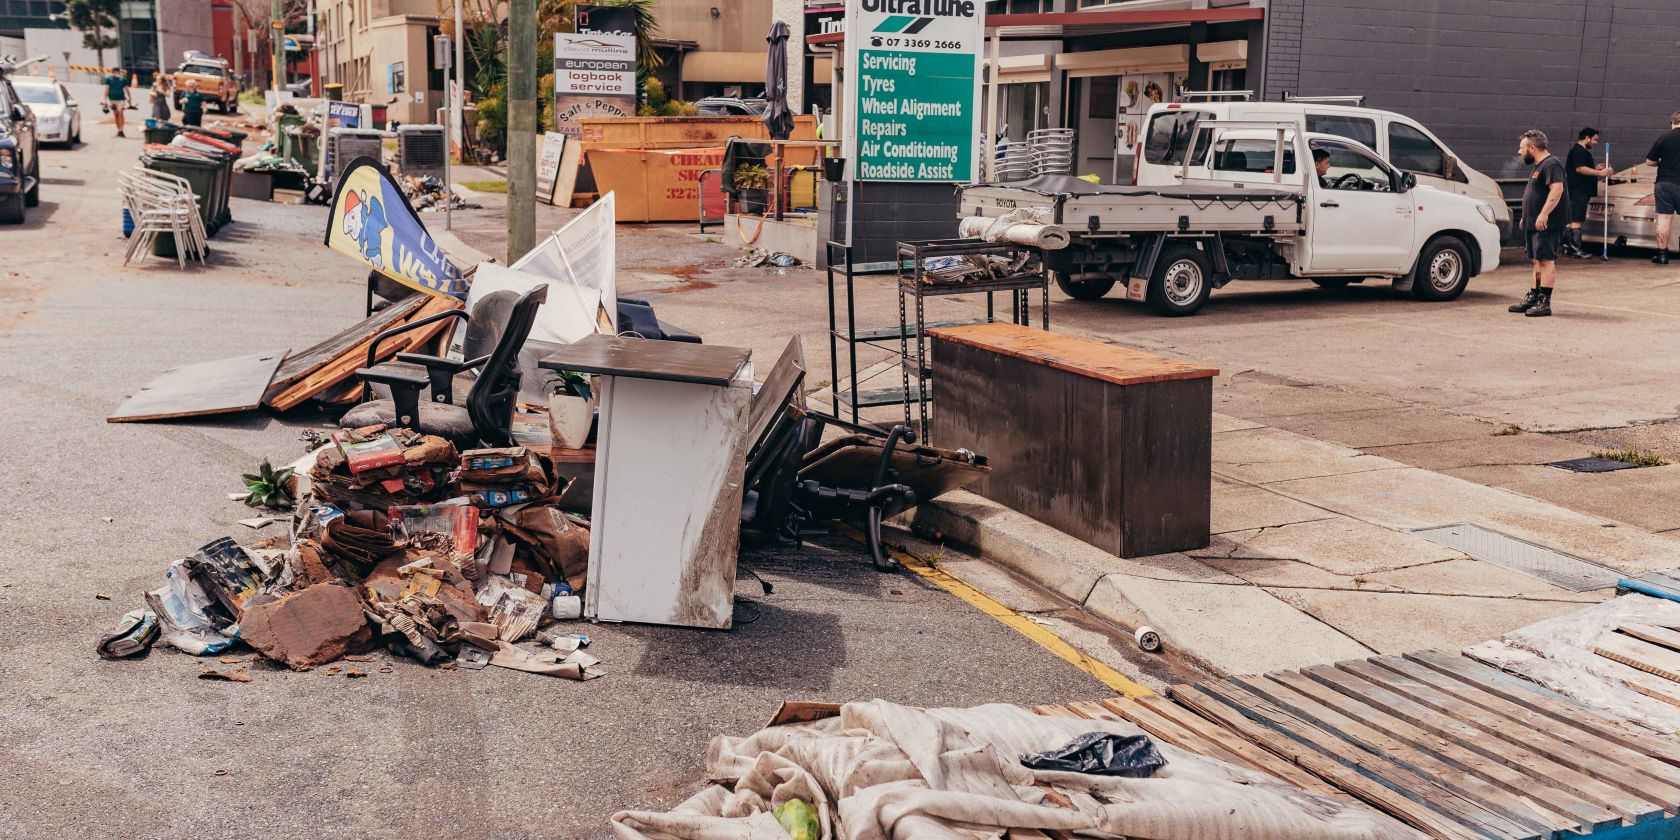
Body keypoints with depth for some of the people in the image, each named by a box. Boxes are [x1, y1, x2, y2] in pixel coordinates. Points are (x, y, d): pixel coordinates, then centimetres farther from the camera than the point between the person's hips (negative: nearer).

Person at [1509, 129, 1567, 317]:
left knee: (1546, 260, -11)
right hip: (1534, 224, 11)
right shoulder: (1539, 165, 20)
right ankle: (1534, 298, 19)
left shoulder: (1551, 165, -14)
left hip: (1547, 224, -11)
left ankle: (1545, 302, -14)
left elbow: (1557, 189, -26)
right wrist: (1526, 217, 27)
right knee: (1538, 261, 14)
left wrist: (1544, 214, -31)